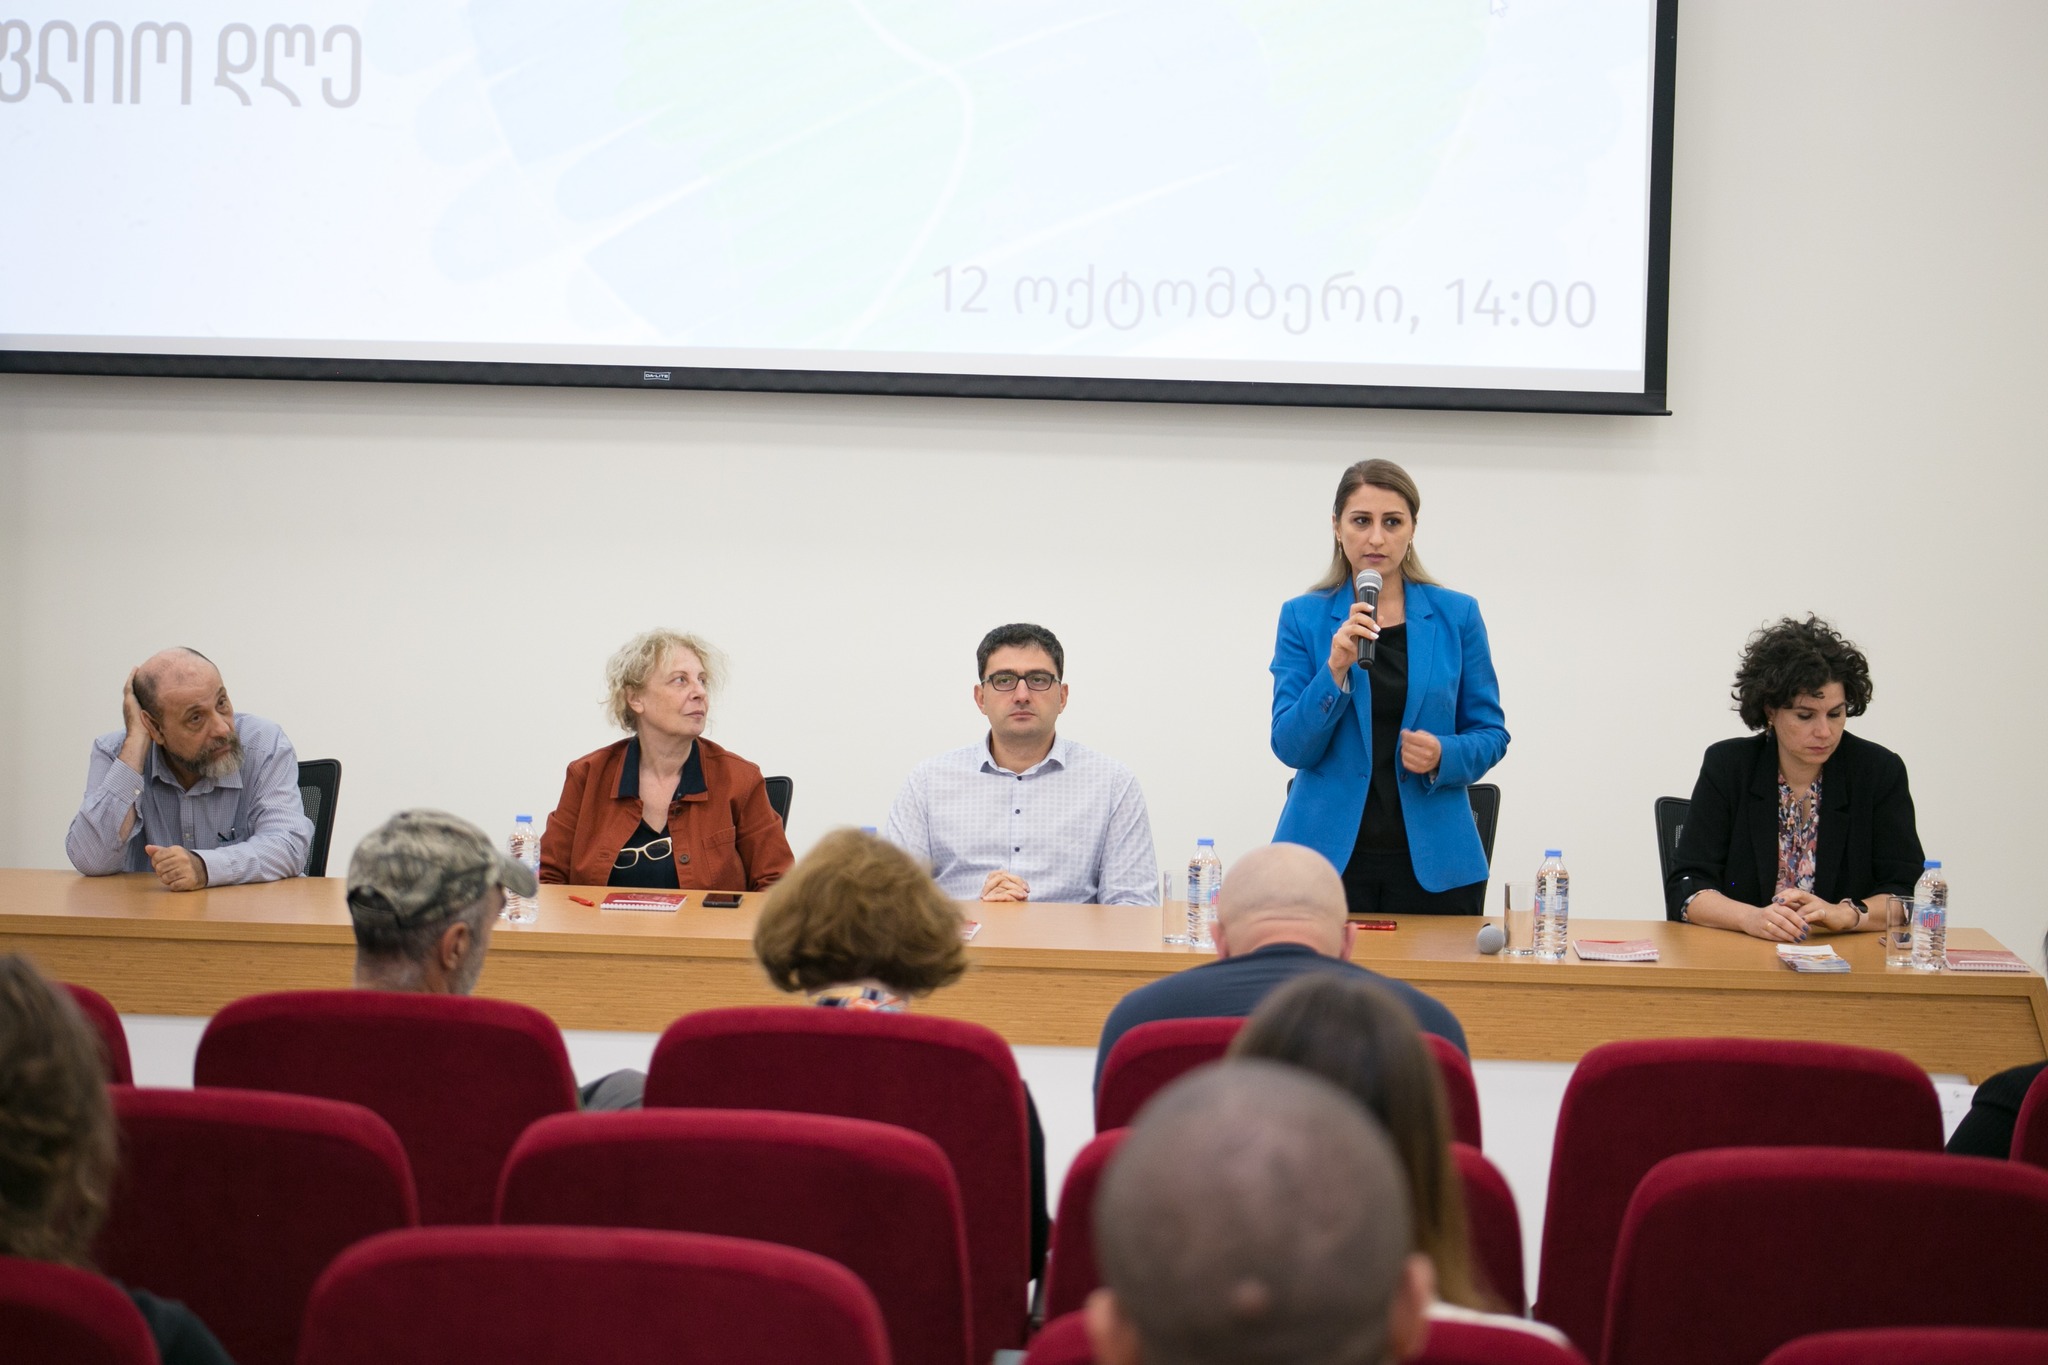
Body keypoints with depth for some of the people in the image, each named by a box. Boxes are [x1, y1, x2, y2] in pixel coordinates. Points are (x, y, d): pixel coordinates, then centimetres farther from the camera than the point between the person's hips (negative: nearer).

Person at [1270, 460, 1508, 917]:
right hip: (1328, 851, -1)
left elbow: (1490, 734, 7)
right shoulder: (1303, 617, 2)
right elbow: (1291, 747, -5)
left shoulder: (1456, 616, 3)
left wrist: (1443, 756, -14)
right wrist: (1336, 669, -19)